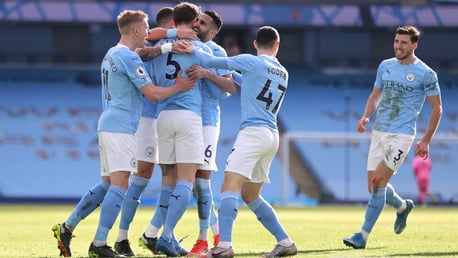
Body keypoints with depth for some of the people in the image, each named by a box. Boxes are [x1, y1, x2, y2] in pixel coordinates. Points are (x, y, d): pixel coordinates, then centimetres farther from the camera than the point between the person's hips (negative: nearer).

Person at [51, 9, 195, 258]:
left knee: (106, 185, 13)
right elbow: (152, 93, -13)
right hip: (121, 128, -10)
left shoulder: (111, 55, 17)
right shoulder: (129, 58, -13)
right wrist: (177, 88, 1)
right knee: (119, 186, -11)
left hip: (108, 124, 10)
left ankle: (67, 228, 12)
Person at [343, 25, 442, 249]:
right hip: (379, 132, 6)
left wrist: (426, 140, -6)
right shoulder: (385, 66, 9)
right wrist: (366, 117, 0)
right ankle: (402, 206, 39)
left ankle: (362, 236, -14)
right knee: (374, 186, 7)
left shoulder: (425, 74, -7)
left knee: (378, 183, -16)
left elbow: (437, 108, -2)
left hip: (402, 135, -6)